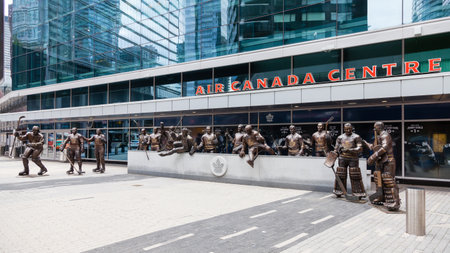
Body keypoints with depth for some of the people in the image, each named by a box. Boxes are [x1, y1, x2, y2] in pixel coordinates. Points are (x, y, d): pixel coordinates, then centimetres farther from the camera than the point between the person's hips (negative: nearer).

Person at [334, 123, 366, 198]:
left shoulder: (356, 137, -4)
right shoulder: (340, 137, 8)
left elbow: (360, 148, -14)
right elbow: (336, 149, 14)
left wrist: (350, 150, -27)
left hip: (353, 159, -3)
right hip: (342, 158, 3)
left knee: (355, 176, -3)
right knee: (340, 175, 6)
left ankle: (358, 193, 5)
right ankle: (339, 192, 17)